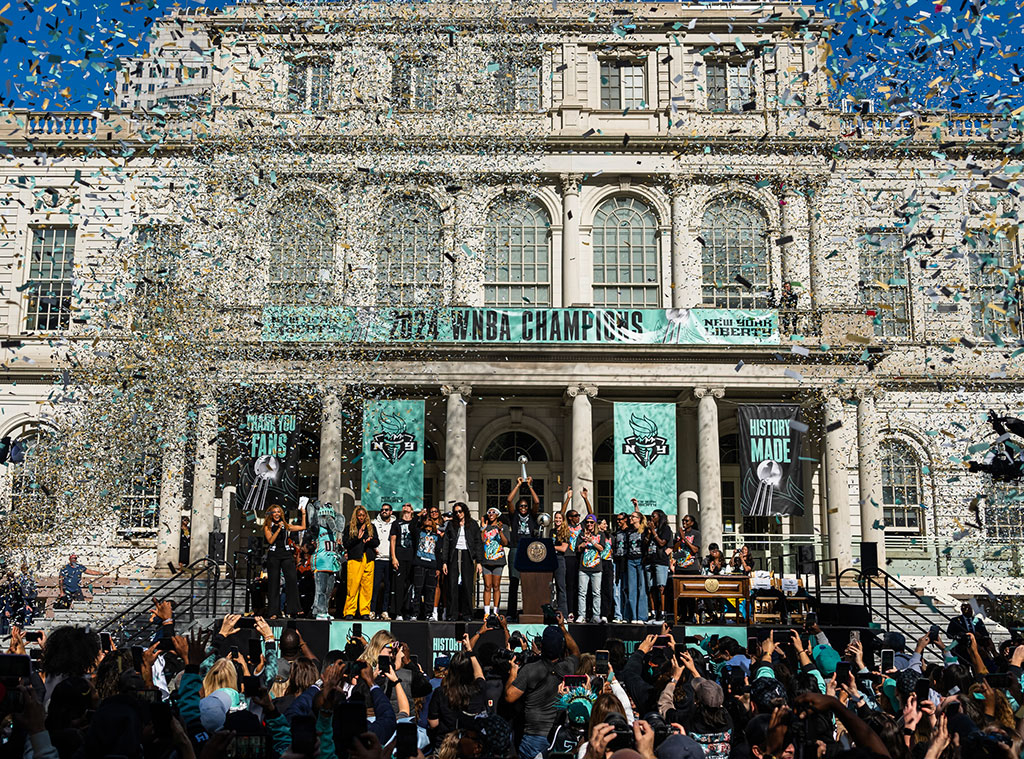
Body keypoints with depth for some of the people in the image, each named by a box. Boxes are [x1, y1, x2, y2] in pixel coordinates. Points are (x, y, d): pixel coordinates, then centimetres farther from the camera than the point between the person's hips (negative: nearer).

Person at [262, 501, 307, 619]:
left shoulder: (286, 525, 15)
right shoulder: (268, 526, 9)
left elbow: (303, 527, 15)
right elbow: (270, 540, -5)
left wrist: (303, 513, 15)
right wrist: (279, 528, -9)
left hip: (286, 554, 1)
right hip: (273, 556, -1)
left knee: (292, 579, -14)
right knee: (274, 582, -1)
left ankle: (293, 609, -14)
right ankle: (274, 612, 2)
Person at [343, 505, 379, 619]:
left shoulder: (371, 527, 16)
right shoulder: (350, 527, 10)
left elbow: (377, 542, 12)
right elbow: (346, 544, 4)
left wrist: (369, 540, -8)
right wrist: (357, 538, -9)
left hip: (368, 559, 2)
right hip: (355, 559, -2)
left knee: (367, 586, -1)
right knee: (353, 585, -8)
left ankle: (365, 612, 5)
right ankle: (349, 612, -2)